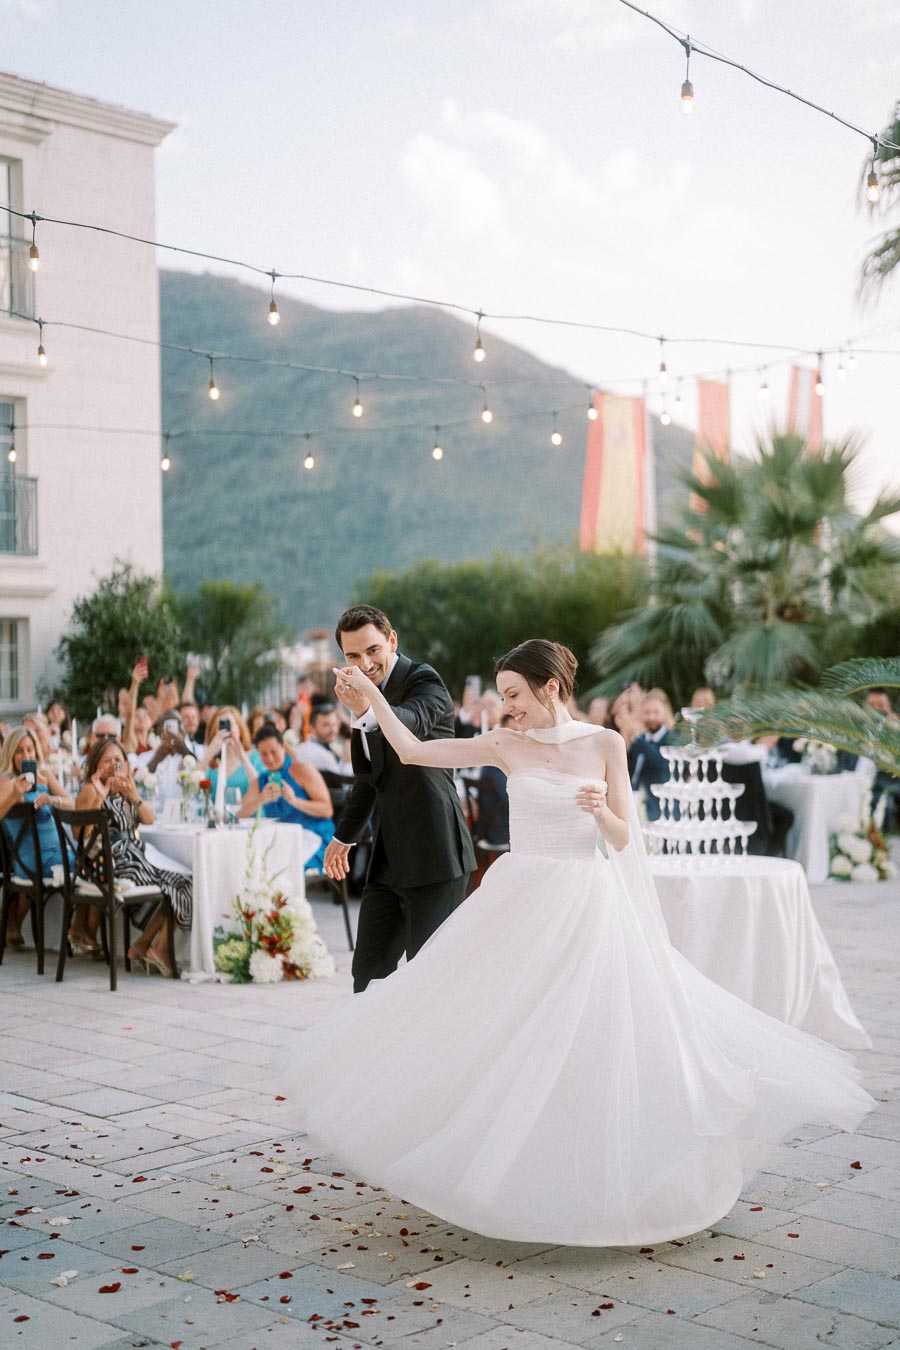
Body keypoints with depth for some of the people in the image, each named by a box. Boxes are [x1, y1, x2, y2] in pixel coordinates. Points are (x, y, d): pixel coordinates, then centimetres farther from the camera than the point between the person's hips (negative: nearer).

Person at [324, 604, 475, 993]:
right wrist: (344, 835, 32)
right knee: (368, 970, 9)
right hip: (389, 859, 8)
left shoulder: (424, 681, -11)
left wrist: (368, 711, -56)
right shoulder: (366, 691, 14)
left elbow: (410, 722, -36)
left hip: (434, 857, -8)